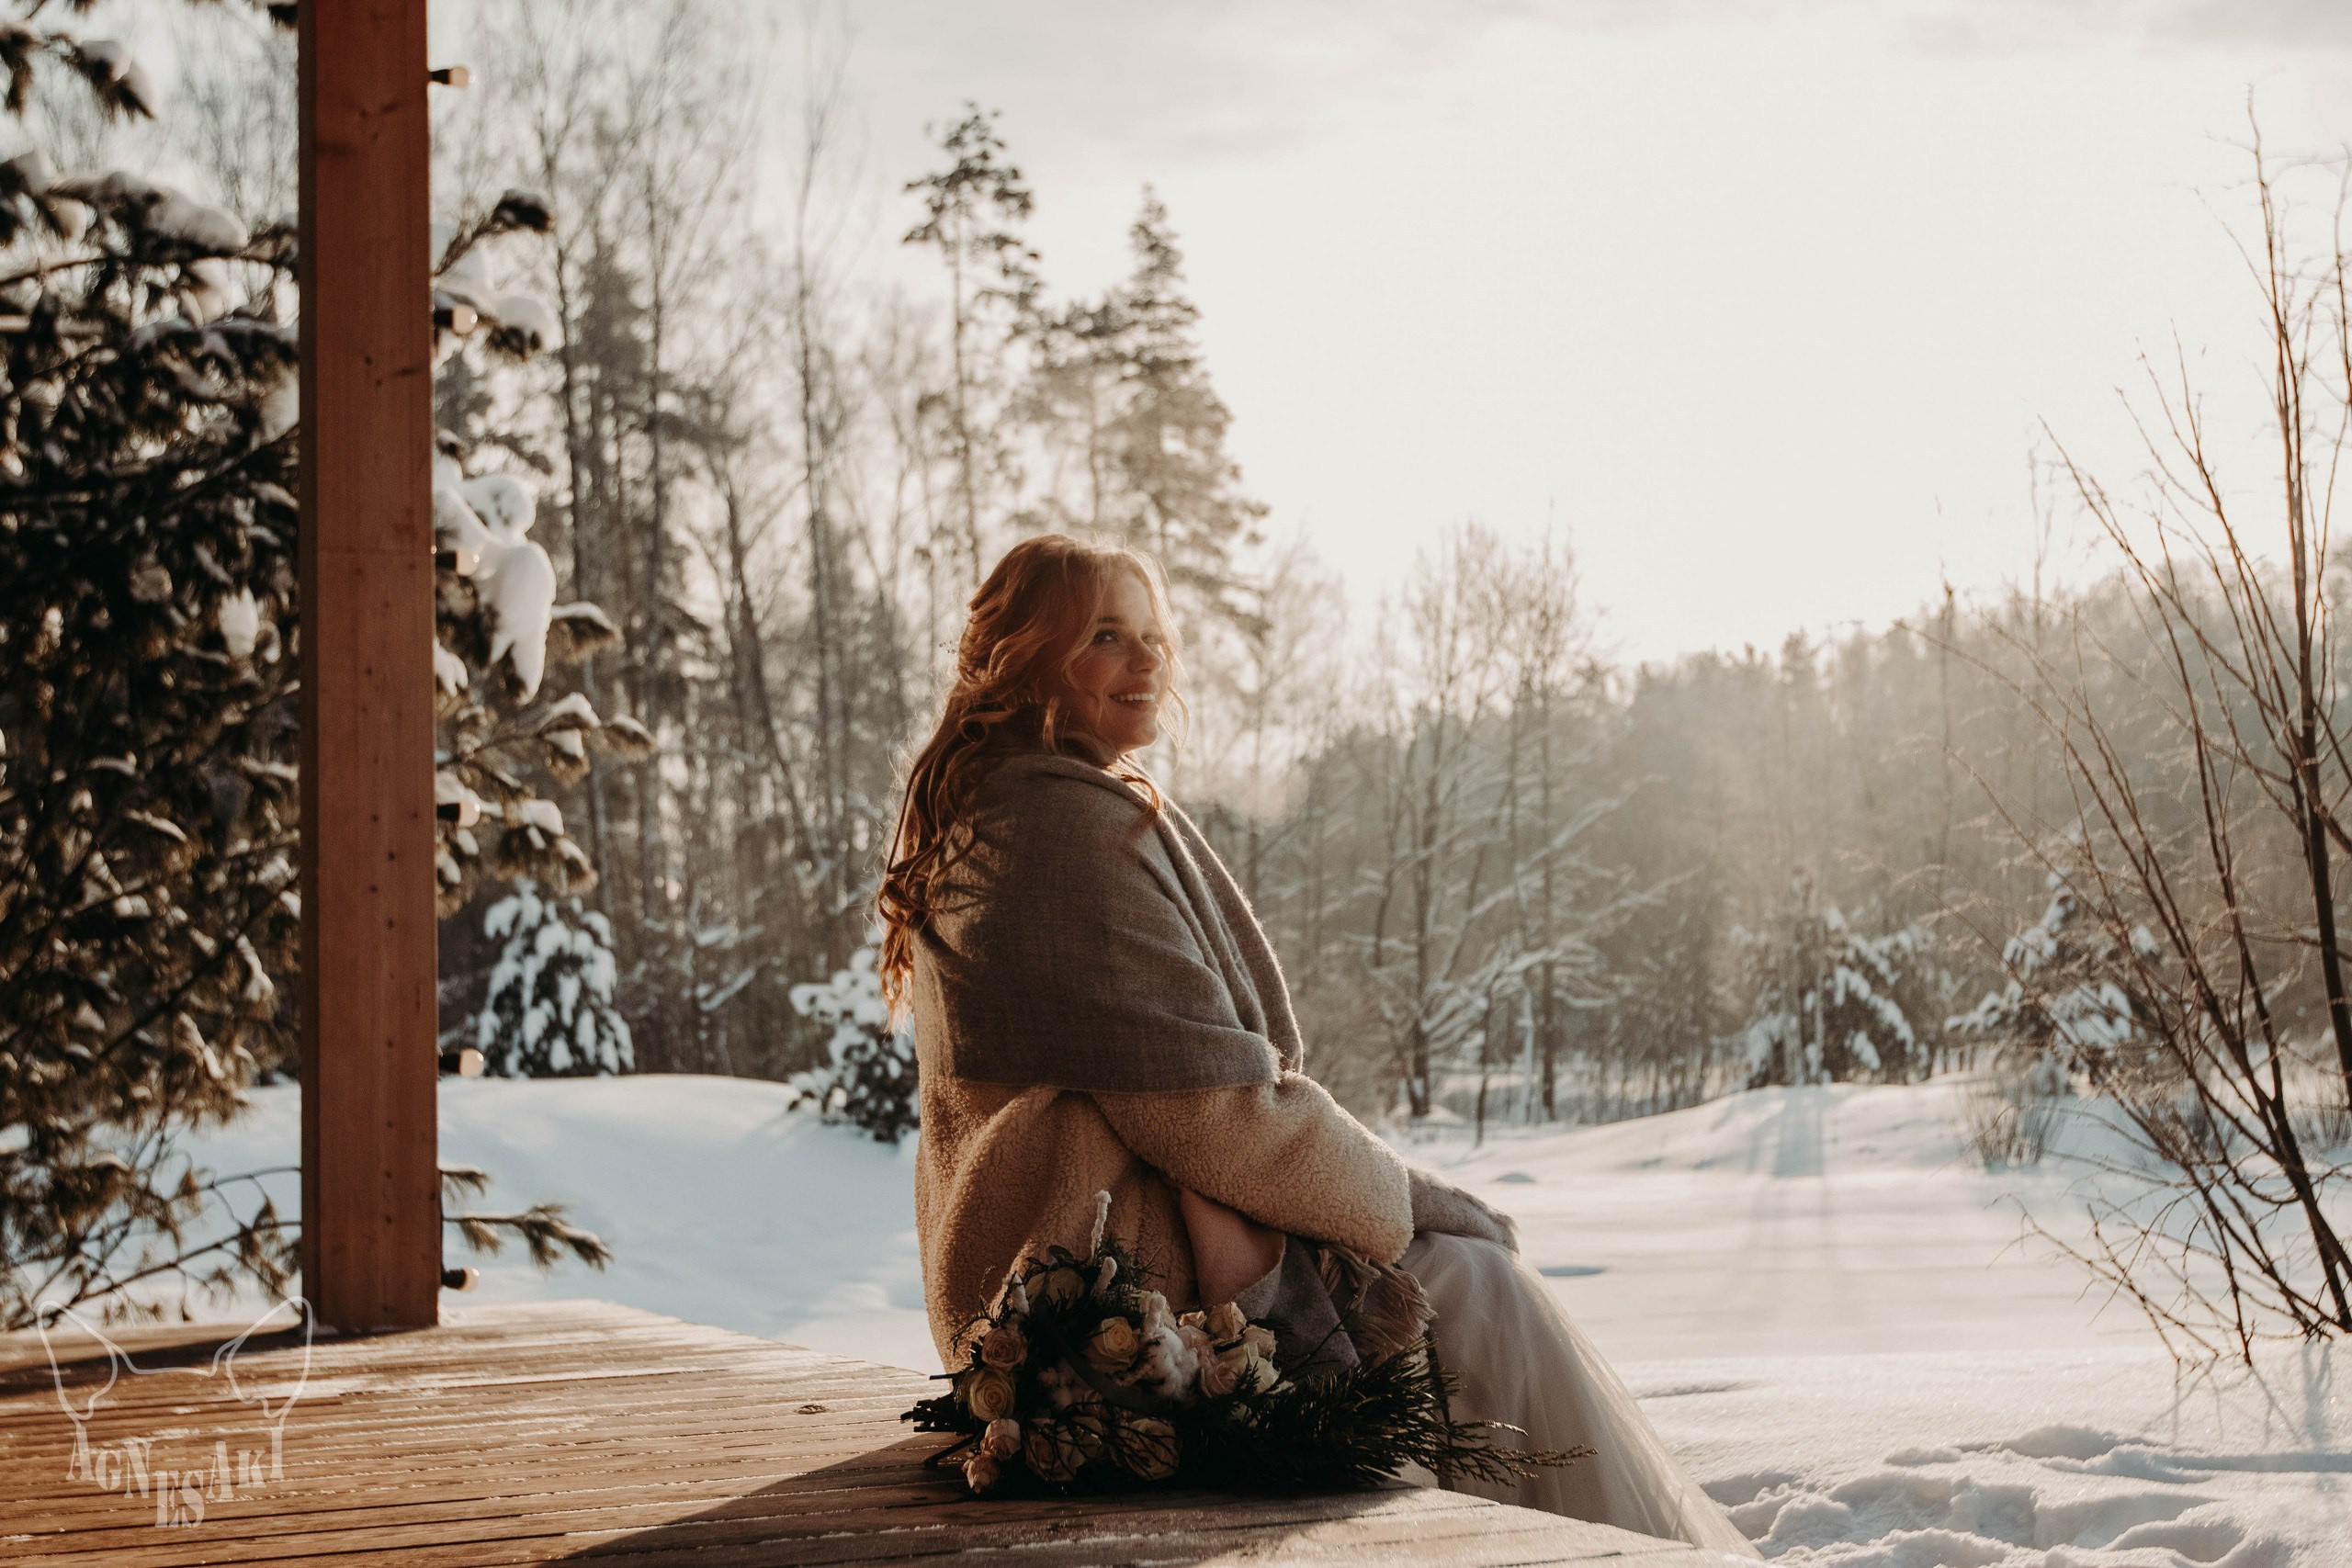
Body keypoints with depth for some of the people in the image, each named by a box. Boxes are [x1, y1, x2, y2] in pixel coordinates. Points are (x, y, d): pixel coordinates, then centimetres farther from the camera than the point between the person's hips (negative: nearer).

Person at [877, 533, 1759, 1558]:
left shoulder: (972, 819, 14)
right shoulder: (1073, 822, -19)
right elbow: (1215, 1108, -20)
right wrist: (1405, 1198, -4)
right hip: (1136, 1281, -10)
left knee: (1472, 1260, 17)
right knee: (1470, 1281, 4)